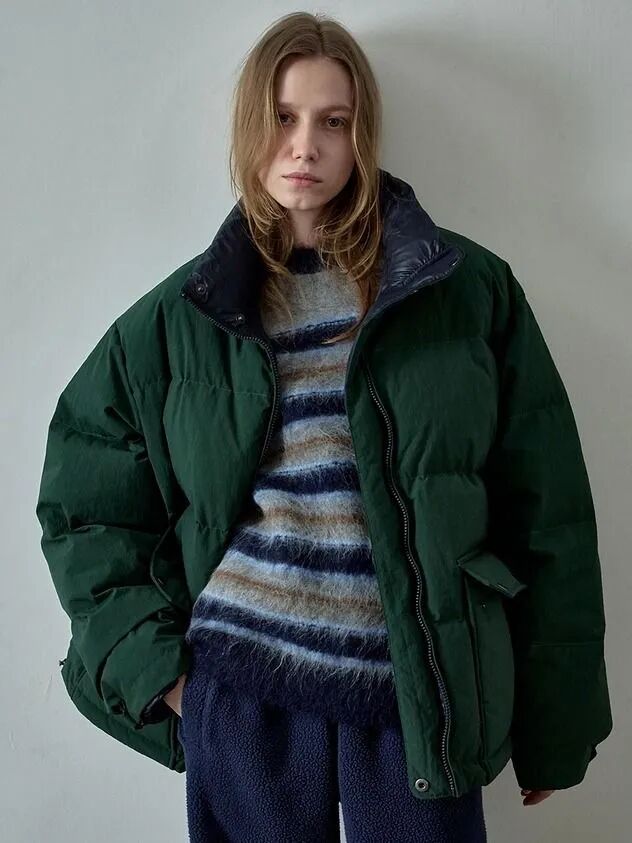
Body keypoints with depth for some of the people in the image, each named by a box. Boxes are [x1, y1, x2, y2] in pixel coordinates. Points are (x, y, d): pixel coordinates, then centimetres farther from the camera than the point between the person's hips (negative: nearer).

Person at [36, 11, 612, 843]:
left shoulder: (469, 288, -2)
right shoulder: (182, 316, 2)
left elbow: (544, 512, 0)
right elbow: (83, 504, 7)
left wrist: (553, 715, 2)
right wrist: (152, 660, -2)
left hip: (419, 690, 0)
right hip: (243, 689, 1)